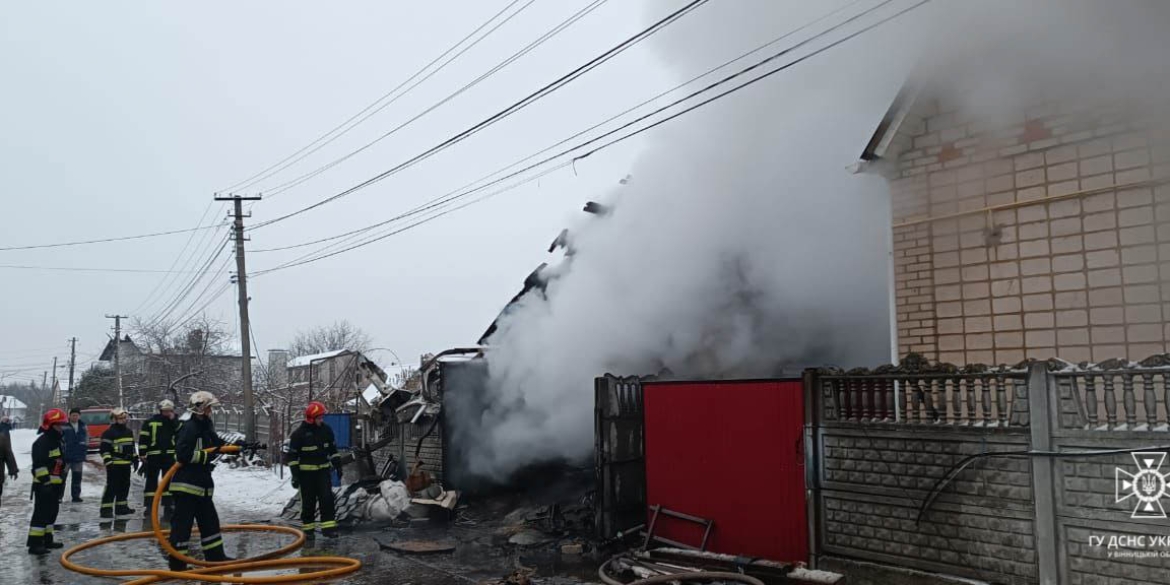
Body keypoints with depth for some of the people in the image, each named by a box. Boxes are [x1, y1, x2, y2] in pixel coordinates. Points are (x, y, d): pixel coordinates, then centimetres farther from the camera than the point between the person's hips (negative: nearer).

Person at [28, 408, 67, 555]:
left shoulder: (58, 441, 16)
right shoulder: (41, 442, -16)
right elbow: (39, 465, -22)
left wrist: (61, 479, 25)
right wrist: (45, 481, -26)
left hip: (54, 483, 10)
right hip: (43, 484, -10)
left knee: (52, 512, 16)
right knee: (41, 513, -10)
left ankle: (47, 540, 26)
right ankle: (34, 544, -9)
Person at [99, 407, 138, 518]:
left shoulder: (128, 432, 15)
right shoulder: (109, 433, -10)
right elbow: (104, 449, -13)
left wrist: (135, 459, 21)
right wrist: (108, 462, -19)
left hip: (126, 464, 8)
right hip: (114, 465, -8)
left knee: (125, 485, 13)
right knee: (112, 486, -10)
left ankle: (121, 506, 23)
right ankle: (106, 509, -8)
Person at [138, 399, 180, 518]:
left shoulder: (175, 422, 10)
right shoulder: (151, 422, 2)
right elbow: (142, 439, 1)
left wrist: (173, 420, -13)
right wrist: (143, 455, -4)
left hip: (170, 456, 2)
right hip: (153, 456, -2)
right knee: (151, 480, 2)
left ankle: (168, 506, 11)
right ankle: (148, 506, 9)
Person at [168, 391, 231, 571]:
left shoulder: (206, 427, 13)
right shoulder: (189, 428, -15)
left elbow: (217, 444, 23)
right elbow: (183, 454, -24)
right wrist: (205, 456, -21)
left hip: (202, 485, 10)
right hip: (185, 485, -10)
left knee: (210, 520, 16)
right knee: (183, 522, -5)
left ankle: (215, 555, 25)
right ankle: (176, 561, 3)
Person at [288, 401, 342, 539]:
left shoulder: (326, 430, 3)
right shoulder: (299, 434, -12)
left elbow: (332, 449, 15)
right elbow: (293, 455, -9)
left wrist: (337, 465, 11)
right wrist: (295, 475, -12)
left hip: (323, 471, 4)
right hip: (306, 473, -4)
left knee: (327, 498, -6)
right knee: (308, 501, 4)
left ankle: (328, 527, -2)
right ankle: (307, 528, 18)